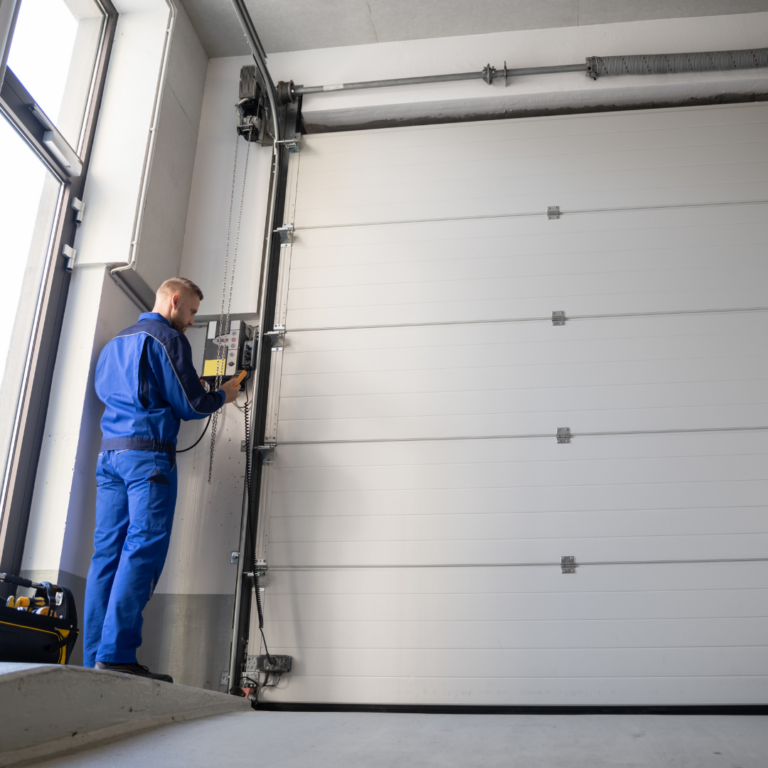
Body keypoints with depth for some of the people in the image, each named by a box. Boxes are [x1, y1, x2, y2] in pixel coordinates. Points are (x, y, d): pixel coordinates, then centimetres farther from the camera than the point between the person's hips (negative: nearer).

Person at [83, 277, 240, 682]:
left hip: (109, 453, 8)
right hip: (149, 454, -8)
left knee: (107, 552, 4)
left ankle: (94, 658, 3)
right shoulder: (168, 339, -2)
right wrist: (223, 395, 14)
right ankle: (116, 655, -15)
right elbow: (190, 405, -7)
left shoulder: (115, 342, 23)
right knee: (143, 550, -10)